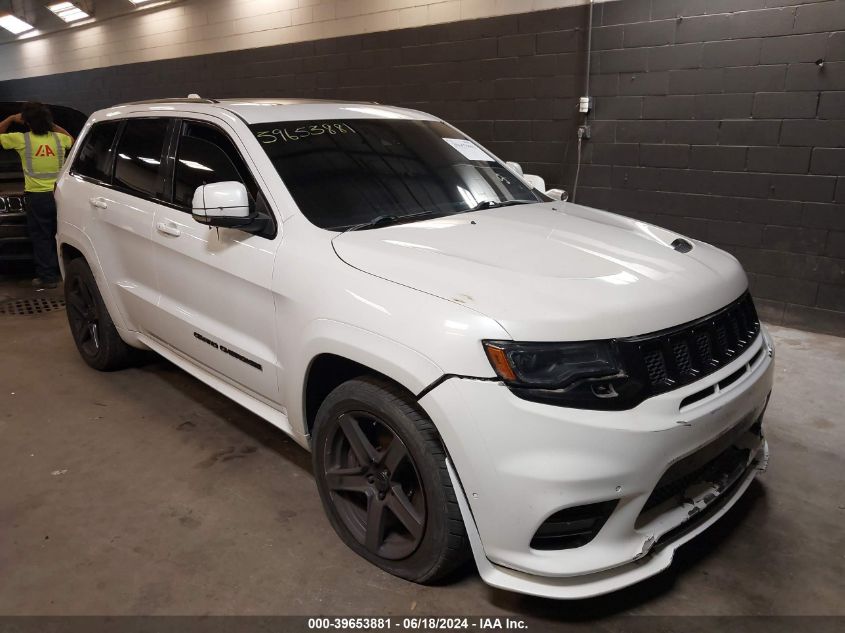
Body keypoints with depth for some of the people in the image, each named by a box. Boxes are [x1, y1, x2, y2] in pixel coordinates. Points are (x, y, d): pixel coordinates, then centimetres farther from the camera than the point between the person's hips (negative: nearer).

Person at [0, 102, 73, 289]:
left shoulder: (22, 139, -6)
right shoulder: (59, 138, 3)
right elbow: (71, 140, 28)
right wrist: (52, 125, 23)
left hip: (37, 196, -3)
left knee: (41, 237, 4)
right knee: (59, 236, 14)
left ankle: (48, 277, 5)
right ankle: (60, 271, 22)